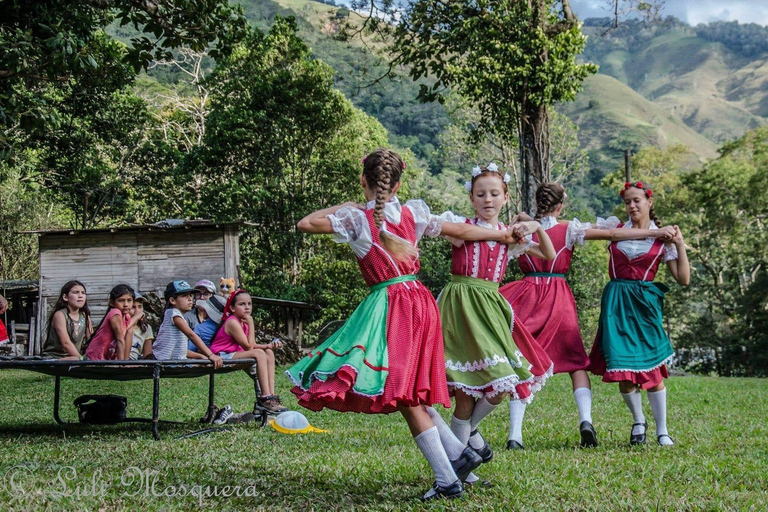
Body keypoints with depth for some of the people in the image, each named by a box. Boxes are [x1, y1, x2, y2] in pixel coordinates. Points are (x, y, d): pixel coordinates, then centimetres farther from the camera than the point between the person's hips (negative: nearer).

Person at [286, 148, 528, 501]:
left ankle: (447, 480, -4)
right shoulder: (413, 214, 9)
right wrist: (502, 235, 33)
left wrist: (340, 208, 12)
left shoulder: (356, 218, -4)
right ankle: (460, 452, 15)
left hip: (389, 305, -6)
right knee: (408, 391, 18)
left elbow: (305, 224, -4)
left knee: (402, 395, -3)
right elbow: (463, 231, 17)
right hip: (420, 300, 6)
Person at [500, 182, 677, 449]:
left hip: (528, 294, 1)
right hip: (558, 298, -1)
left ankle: (515, 435, -6)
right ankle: (585, 419, -8)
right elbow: (612, 234, -3)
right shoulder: (568, 229, -1)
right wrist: (656, 232, -2)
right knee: (576, 360, 12)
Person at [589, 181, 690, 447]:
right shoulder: (615, 228, 9)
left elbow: (683, 279, 2)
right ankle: (638, 421, 21)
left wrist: (680, 244, -5)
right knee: (622, 368, -3)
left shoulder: (662, 237, 5)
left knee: (652, 368, -3)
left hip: (645, 303, -1)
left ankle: (662, 431, 11)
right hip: (616, 302, 1)